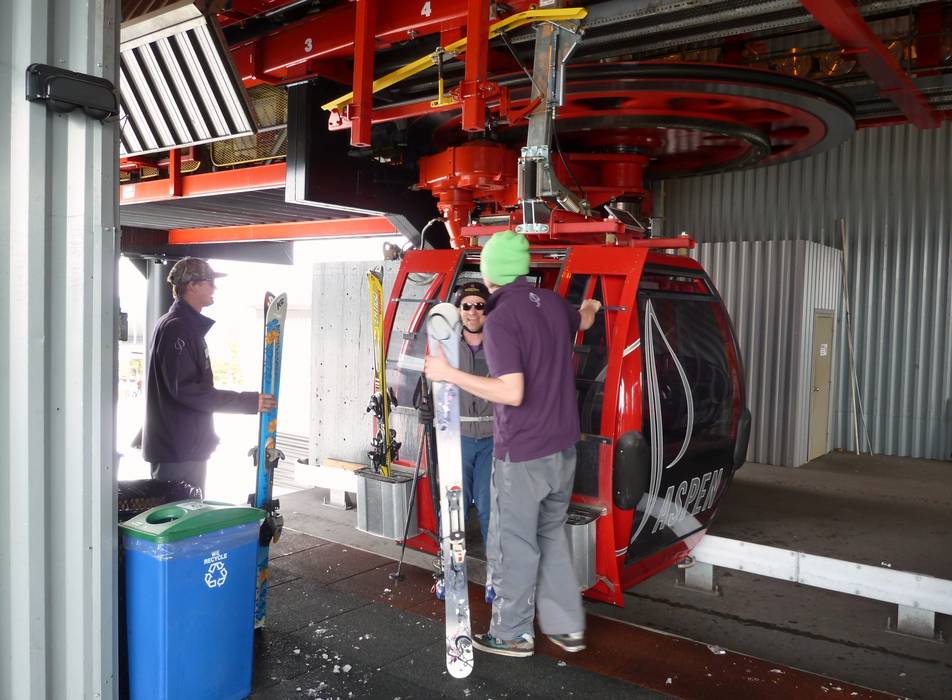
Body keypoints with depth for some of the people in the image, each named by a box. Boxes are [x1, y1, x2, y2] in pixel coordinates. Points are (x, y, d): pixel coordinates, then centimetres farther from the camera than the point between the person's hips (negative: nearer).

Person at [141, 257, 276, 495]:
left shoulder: (189, 326, 18)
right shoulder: (176, 327, -14)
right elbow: (185, 389, -22)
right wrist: (249, 401, -21)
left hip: (190, 449, 10)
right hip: (177, 451, -10)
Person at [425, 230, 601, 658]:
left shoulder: (500, 319, -20)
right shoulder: (551, 302, 4)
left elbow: (513, 393, -26)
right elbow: (582, 321, 28)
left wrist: (449, 374, -21)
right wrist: (588, 308, 51)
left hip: (522, 454, -8)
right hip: (562, 447, 8)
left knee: (513, 543, 7)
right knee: (551, 533, 21)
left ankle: (512, 635, 21)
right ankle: (566, 626, 29)